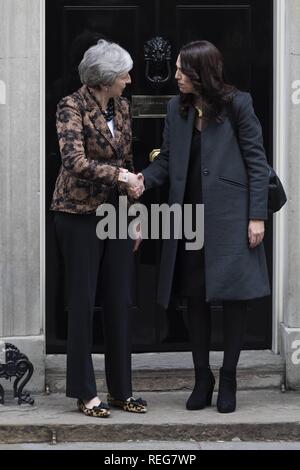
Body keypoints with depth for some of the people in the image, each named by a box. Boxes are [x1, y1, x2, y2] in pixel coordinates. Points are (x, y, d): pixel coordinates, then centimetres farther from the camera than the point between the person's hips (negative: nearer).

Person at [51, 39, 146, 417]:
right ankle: (85, 392, 9)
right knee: (83, 302, 1)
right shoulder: (72, 107, -11)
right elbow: (75, 160, -23)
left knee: (119, 303, 6)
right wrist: (118, 174, -20)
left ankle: (121, 389, 15)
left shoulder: (121, 108, 9)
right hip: (81, 214, -6)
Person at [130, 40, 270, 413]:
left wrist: (257, 216, -9)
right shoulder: (177, 109, 8)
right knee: (195, 296, 7)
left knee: (234, 295, 0)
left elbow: (256, 161, -5)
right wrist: (144, 180, -11)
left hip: (229, 216, -4)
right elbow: (167, 160, 10)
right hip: (190, 215, 4)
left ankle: (228, 379, 13)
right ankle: (202, 377, 18)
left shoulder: (237, 104, -5)